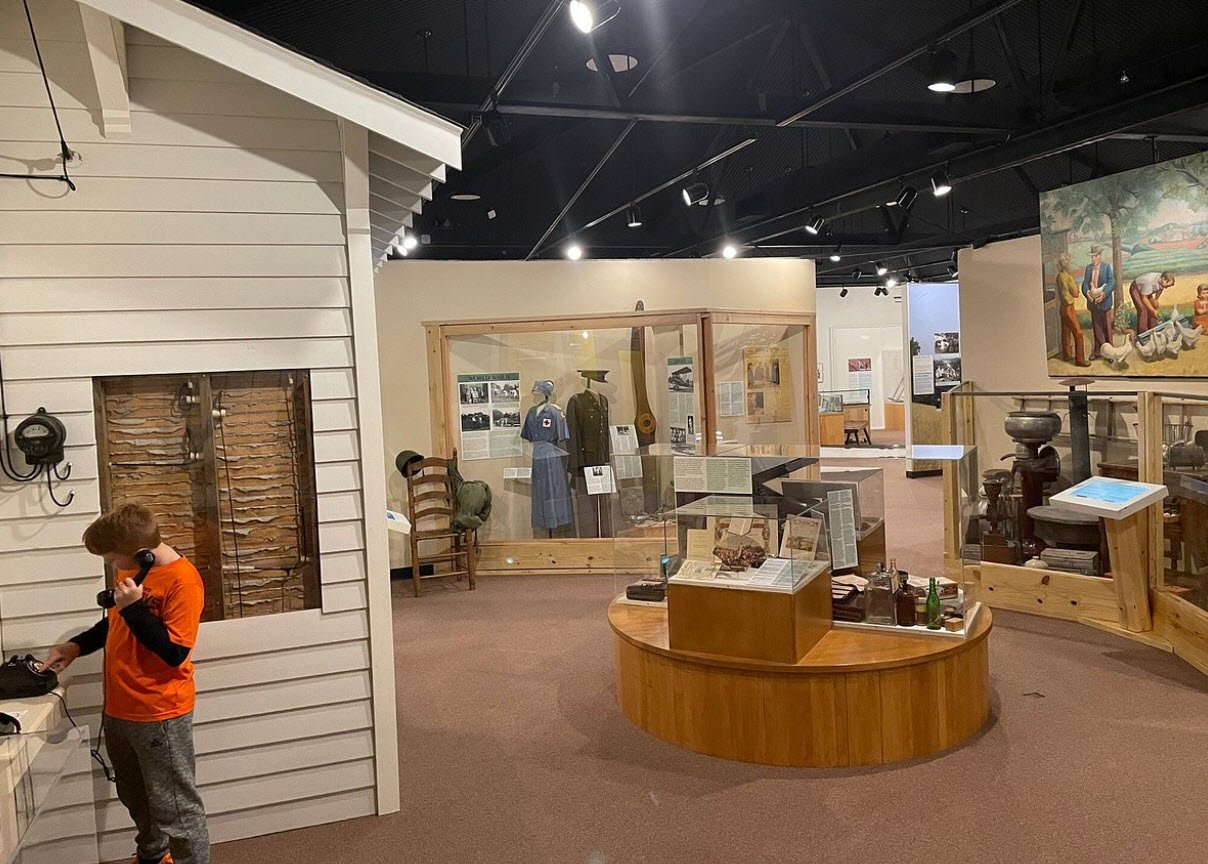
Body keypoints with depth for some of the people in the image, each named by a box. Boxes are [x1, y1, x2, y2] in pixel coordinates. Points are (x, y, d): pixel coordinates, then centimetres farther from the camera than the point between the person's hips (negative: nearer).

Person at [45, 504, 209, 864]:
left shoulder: (182, 581, -22)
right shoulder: (130, 570, 4)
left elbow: (173, 653, -25)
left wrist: (134, 607, -27)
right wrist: (77, 645, 6)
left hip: (160, 716, -9)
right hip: (118, 709, 9)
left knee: (176, 808, 2)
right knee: (136, 799, 26)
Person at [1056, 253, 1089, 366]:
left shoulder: (1059, 276, 4)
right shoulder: (1068, 277, -21)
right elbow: (1076, 294, -13)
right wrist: (1076, 286, 2)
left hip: (1063, 307, 9)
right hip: (1069, 308, -9)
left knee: (1066, 332, 17)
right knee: (1078, 333, -3)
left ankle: (1067, 355, 28)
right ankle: (1080, 360, 0)